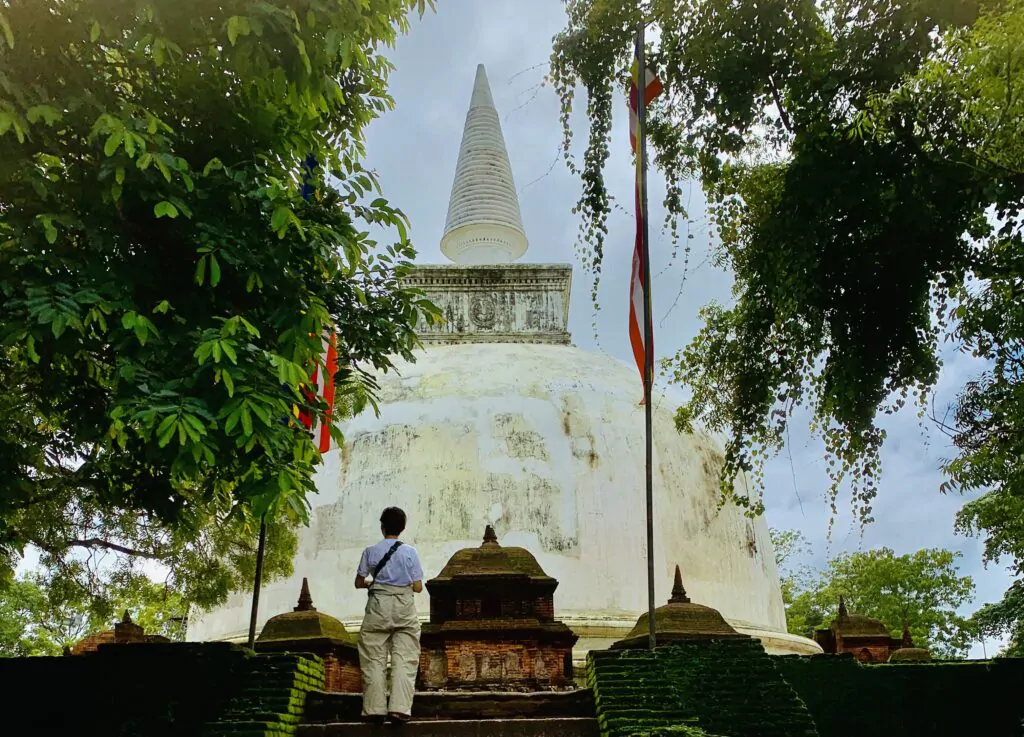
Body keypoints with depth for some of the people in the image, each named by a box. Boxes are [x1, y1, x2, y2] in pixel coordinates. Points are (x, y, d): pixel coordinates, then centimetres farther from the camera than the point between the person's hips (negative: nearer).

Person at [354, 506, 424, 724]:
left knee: (374, 660, 6)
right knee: (404, 660, 2)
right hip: (404, 608, 0)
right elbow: (417, 587, -1)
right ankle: (400, 708, -5)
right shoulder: (410, 552, -1)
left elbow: (359, 583, 5)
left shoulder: (371, 551, 0)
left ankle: (375, 708, 5)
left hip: (378, 607, 0)